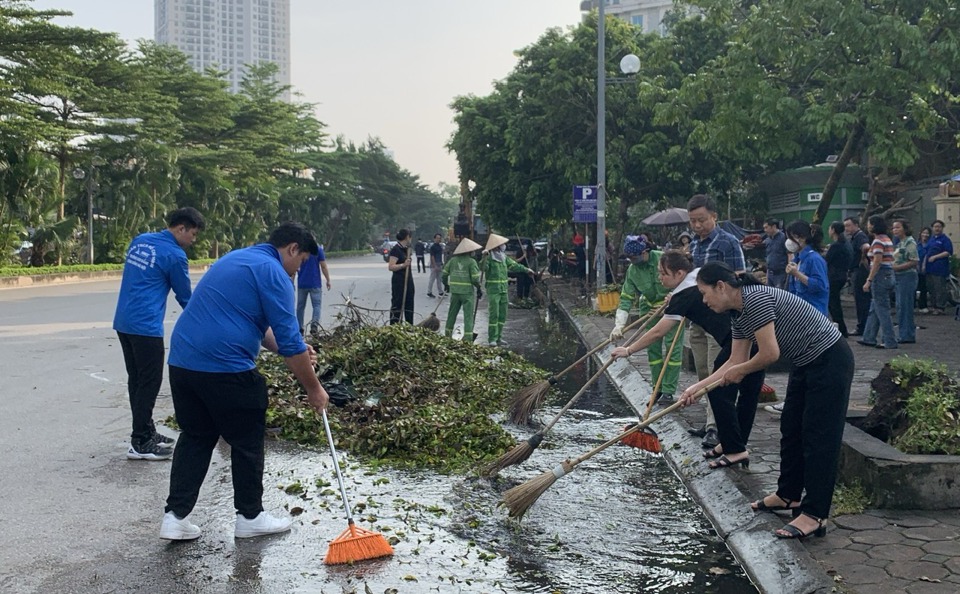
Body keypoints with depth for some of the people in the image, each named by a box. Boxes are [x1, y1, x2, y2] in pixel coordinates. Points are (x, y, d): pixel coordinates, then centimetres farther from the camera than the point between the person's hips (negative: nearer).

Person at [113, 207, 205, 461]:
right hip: (146, 326, -8)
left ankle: (146, 432, 23)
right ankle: (140, 443, 0)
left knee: (137, 379, 14)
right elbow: (184, 297, -1)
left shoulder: (139, 240, 13)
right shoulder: (175, 255, -10)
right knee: (150, 382, -2)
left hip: (123, 322, 9)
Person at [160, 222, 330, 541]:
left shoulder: (238, 259, 21)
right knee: (247, 443, 9)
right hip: (225, 369, -8)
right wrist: (314, 388, 0)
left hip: (181, 361, 8)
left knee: (195, 438, 18)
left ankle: (175, 516, 12)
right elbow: (289, 340, -10)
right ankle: (250, 516, 21)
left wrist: (295, 350, 21)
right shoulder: (273, 273, -8)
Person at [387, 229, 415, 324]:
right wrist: (403, 265, -31)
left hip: (408, 280, 9)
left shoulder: (406, 249, 15)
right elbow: (391, 267, -23)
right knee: (397, 306, -6)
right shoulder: (395, 249, -13)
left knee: (409, 306, 11)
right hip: (399, 281, -9)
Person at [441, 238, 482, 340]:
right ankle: (468, 338, -4)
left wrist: (446, 284, 26)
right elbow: (475, 278, -12)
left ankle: (447, 334, 24)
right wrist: (479, 289, 2)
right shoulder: (471, 262, -10)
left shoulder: (453, 260, 5)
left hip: (455, 291, 5)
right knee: (468, 315, 0)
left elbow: (444, 273, 10)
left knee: (452, 313, 16)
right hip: (468, 292, -5)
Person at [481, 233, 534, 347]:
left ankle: (498, 337, 18)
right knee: (494, 314, -12)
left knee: (502, 315, 9)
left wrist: (526, 270, 29)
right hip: (493, 289, -8)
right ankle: (492, 339, -10)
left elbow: (513, 265, 23)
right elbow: (482, 268, -26)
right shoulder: (489, 257, -11)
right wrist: (484, 257, -39)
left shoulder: (504, 257, 11)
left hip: (503, 289, 8)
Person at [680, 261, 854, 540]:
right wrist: (697, 388, 5)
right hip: (806, 365, 10)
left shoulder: (756, 299, -24)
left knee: (818, 439, -7)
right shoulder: (738, 314, 6)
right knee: (791, 431, 16)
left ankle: (814, 516, -3)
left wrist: (740, 371, -9)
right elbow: (735, 362, 10)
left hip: (830, 362, -10)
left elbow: (770, 353, -26)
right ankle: (788, 495, 30)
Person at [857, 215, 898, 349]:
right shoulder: (888, 240, 14)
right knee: (874, 309, 16)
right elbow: (890, 260, 15)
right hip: (889, 276, 10)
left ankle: (890, 342, -2)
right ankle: (869, 338, 23)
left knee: (882, 310, -4)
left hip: (880, 276, -10)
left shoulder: (878, 241, -14)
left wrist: (869, 280, -20)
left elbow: (877, 262, -21)